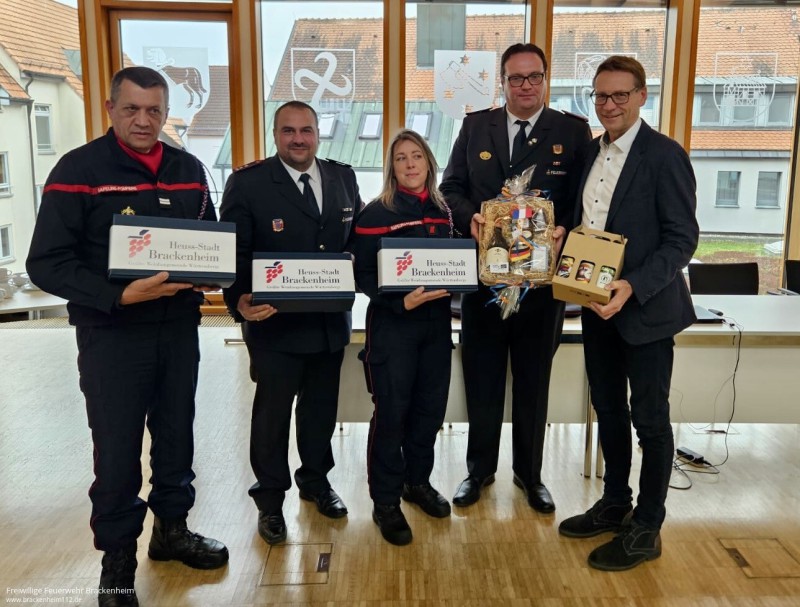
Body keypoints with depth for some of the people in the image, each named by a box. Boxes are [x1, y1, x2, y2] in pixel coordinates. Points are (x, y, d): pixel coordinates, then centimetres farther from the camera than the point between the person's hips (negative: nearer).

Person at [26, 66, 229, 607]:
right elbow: (47, 262, -14)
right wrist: (118, 296, -26)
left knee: (177, 433, 15)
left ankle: (172, 529, 36)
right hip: (112, 333, -4)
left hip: (179, 326, 5)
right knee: (117, 447, 5)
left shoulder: (188, 169, 6)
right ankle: (118, 557, 25)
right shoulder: (79, 170, -9)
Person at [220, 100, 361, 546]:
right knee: (272, 411, 10)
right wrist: (240, 300, -28)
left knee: (322, 406, 19)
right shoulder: (248, 183, -8)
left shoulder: (343, 177, 6)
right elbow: (234, 252, -12)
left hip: (331, 319, 4)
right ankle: (271, 500, 27)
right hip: (274, 321, -4)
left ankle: (316, 480, 40)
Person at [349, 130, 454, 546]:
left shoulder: (442, 212, 10)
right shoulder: (376, 213, -6)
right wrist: (401, 301, -23)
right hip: (392, 323, -5)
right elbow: (363, 275, -10)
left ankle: (418, 481, 31)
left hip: (436, 320, 5)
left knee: (431, 405, 10)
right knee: (392, 410, -1)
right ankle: (386, 501, 13)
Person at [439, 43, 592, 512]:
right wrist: (470, 216, -15)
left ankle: (530, 472, 32)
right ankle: (480, 469, 31)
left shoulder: (574, 131, 0)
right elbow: (451, 188, 5)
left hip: (543, 278, -1)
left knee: (535, 381, 13)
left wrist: (565, 231, -21)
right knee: (482, 378, 12)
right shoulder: (475, 127, 5)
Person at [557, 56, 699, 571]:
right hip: (597, 306, 7)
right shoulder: (591, 152, 9)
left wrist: (633, 287, -27)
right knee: (609, 410, 17)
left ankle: (647, 529, 21)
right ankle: (615, 504, 35)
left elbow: (682, 239, -16)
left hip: (645, 308, -7)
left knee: (649, 418, 6)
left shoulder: (664, 155, -12)